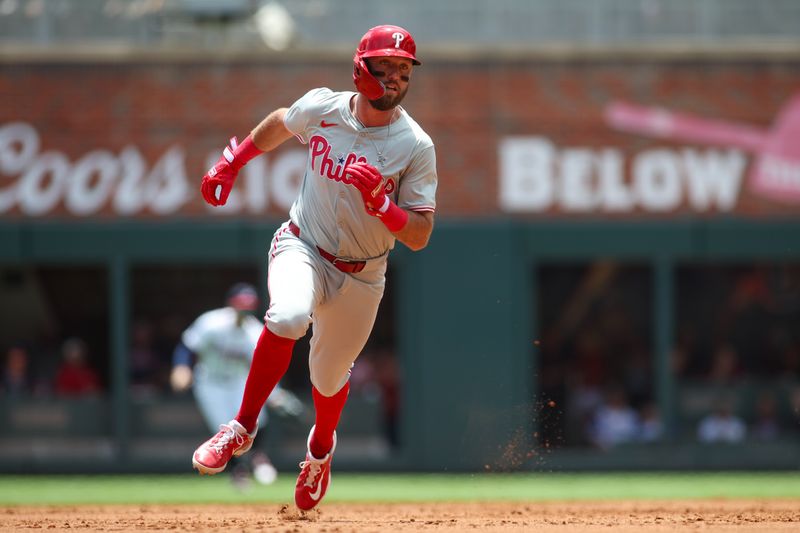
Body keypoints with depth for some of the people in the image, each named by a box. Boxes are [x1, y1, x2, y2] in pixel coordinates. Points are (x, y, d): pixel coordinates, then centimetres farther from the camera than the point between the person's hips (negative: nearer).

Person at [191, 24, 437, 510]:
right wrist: (233, 161, 18)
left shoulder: (417, 147, -16)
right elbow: (279, 125, 15)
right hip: (302, 249, 0)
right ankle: (243, 429, -17)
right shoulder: (321, 108, -10)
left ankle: (320, 450, 51)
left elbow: (419, 237, -18)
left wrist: (380, 201, -33)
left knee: (329, 376, 14)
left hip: (361, 276, 0)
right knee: (289, 316, -34)